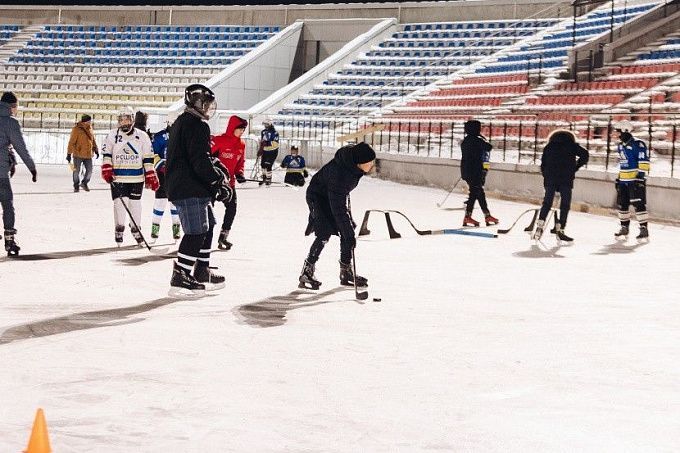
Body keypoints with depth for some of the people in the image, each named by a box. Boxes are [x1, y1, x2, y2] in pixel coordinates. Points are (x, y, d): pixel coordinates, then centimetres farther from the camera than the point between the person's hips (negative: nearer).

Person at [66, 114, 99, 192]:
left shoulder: (90, 129, 7)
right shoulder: (76, 129, -12)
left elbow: (93, 140, 20)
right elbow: (71, 142, -13)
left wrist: (96, 150, 18)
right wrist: (69, 154, -15)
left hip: (88, 155, 5)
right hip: (78, 155, -5)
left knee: (89, 171, 2)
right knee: (76, 171, 4)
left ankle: (84, 183, 27)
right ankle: (76, 186, 21)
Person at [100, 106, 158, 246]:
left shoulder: (142, 136, 1)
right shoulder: (113, 135, 2)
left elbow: (148, 158, 2)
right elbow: (106, 154, 6)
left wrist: (150, 176, -1)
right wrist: (106, 169, -7)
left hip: (137, 178, 0)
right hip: (118, 177, 0)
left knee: (135, 203, 6)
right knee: (120, 203, -5)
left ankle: (135, 229, 23)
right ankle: (119, 230, 11)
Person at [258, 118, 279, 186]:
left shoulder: (274, 133, -17)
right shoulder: (263, 132, 7)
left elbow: (275, 143, -26)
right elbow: (261, 141, 20)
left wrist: (267, 143, -35)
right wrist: (260, 150, 17)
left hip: (273, 151, -7)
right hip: (265, 151, 7)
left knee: (268, 165, -13)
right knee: (263, 164, 11)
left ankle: (268, 180, 0)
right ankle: (264, 178, 30)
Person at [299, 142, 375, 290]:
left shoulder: (355, 158, -19)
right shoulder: (339, 174, -41)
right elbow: (337, 209, -38)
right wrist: (349, 234, -37)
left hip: (337, 196, 8)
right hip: (318, 196, -8)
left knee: (348, 230, 2)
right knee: (325, 233, -19)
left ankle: (346, 272, 12)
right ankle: (307, 272, -10)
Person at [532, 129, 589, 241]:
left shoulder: (548, 147, 17)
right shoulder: (572, 145, 10)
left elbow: (543, 165, 14)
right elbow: (584, 154, -1)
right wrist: (575, 167, 6)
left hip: (550, 179, 3)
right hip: (566, 178, -3)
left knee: (547, 203, 10)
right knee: (565, 204, 5)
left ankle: (539, 227, -3)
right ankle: (560, 229, 1)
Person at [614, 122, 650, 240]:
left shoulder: (638, 144, -13)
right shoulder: (621, 146, 15)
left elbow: (644, 161, -17)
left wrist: (641, 175, -22)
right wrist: (619, 178, 23)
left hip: (636, 180, -9)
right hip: (623, 181, 9)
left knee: (639, 204, -10)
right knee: (622, 204, 10)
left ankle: (644, 229, -7)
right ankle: (624, 228, 20)